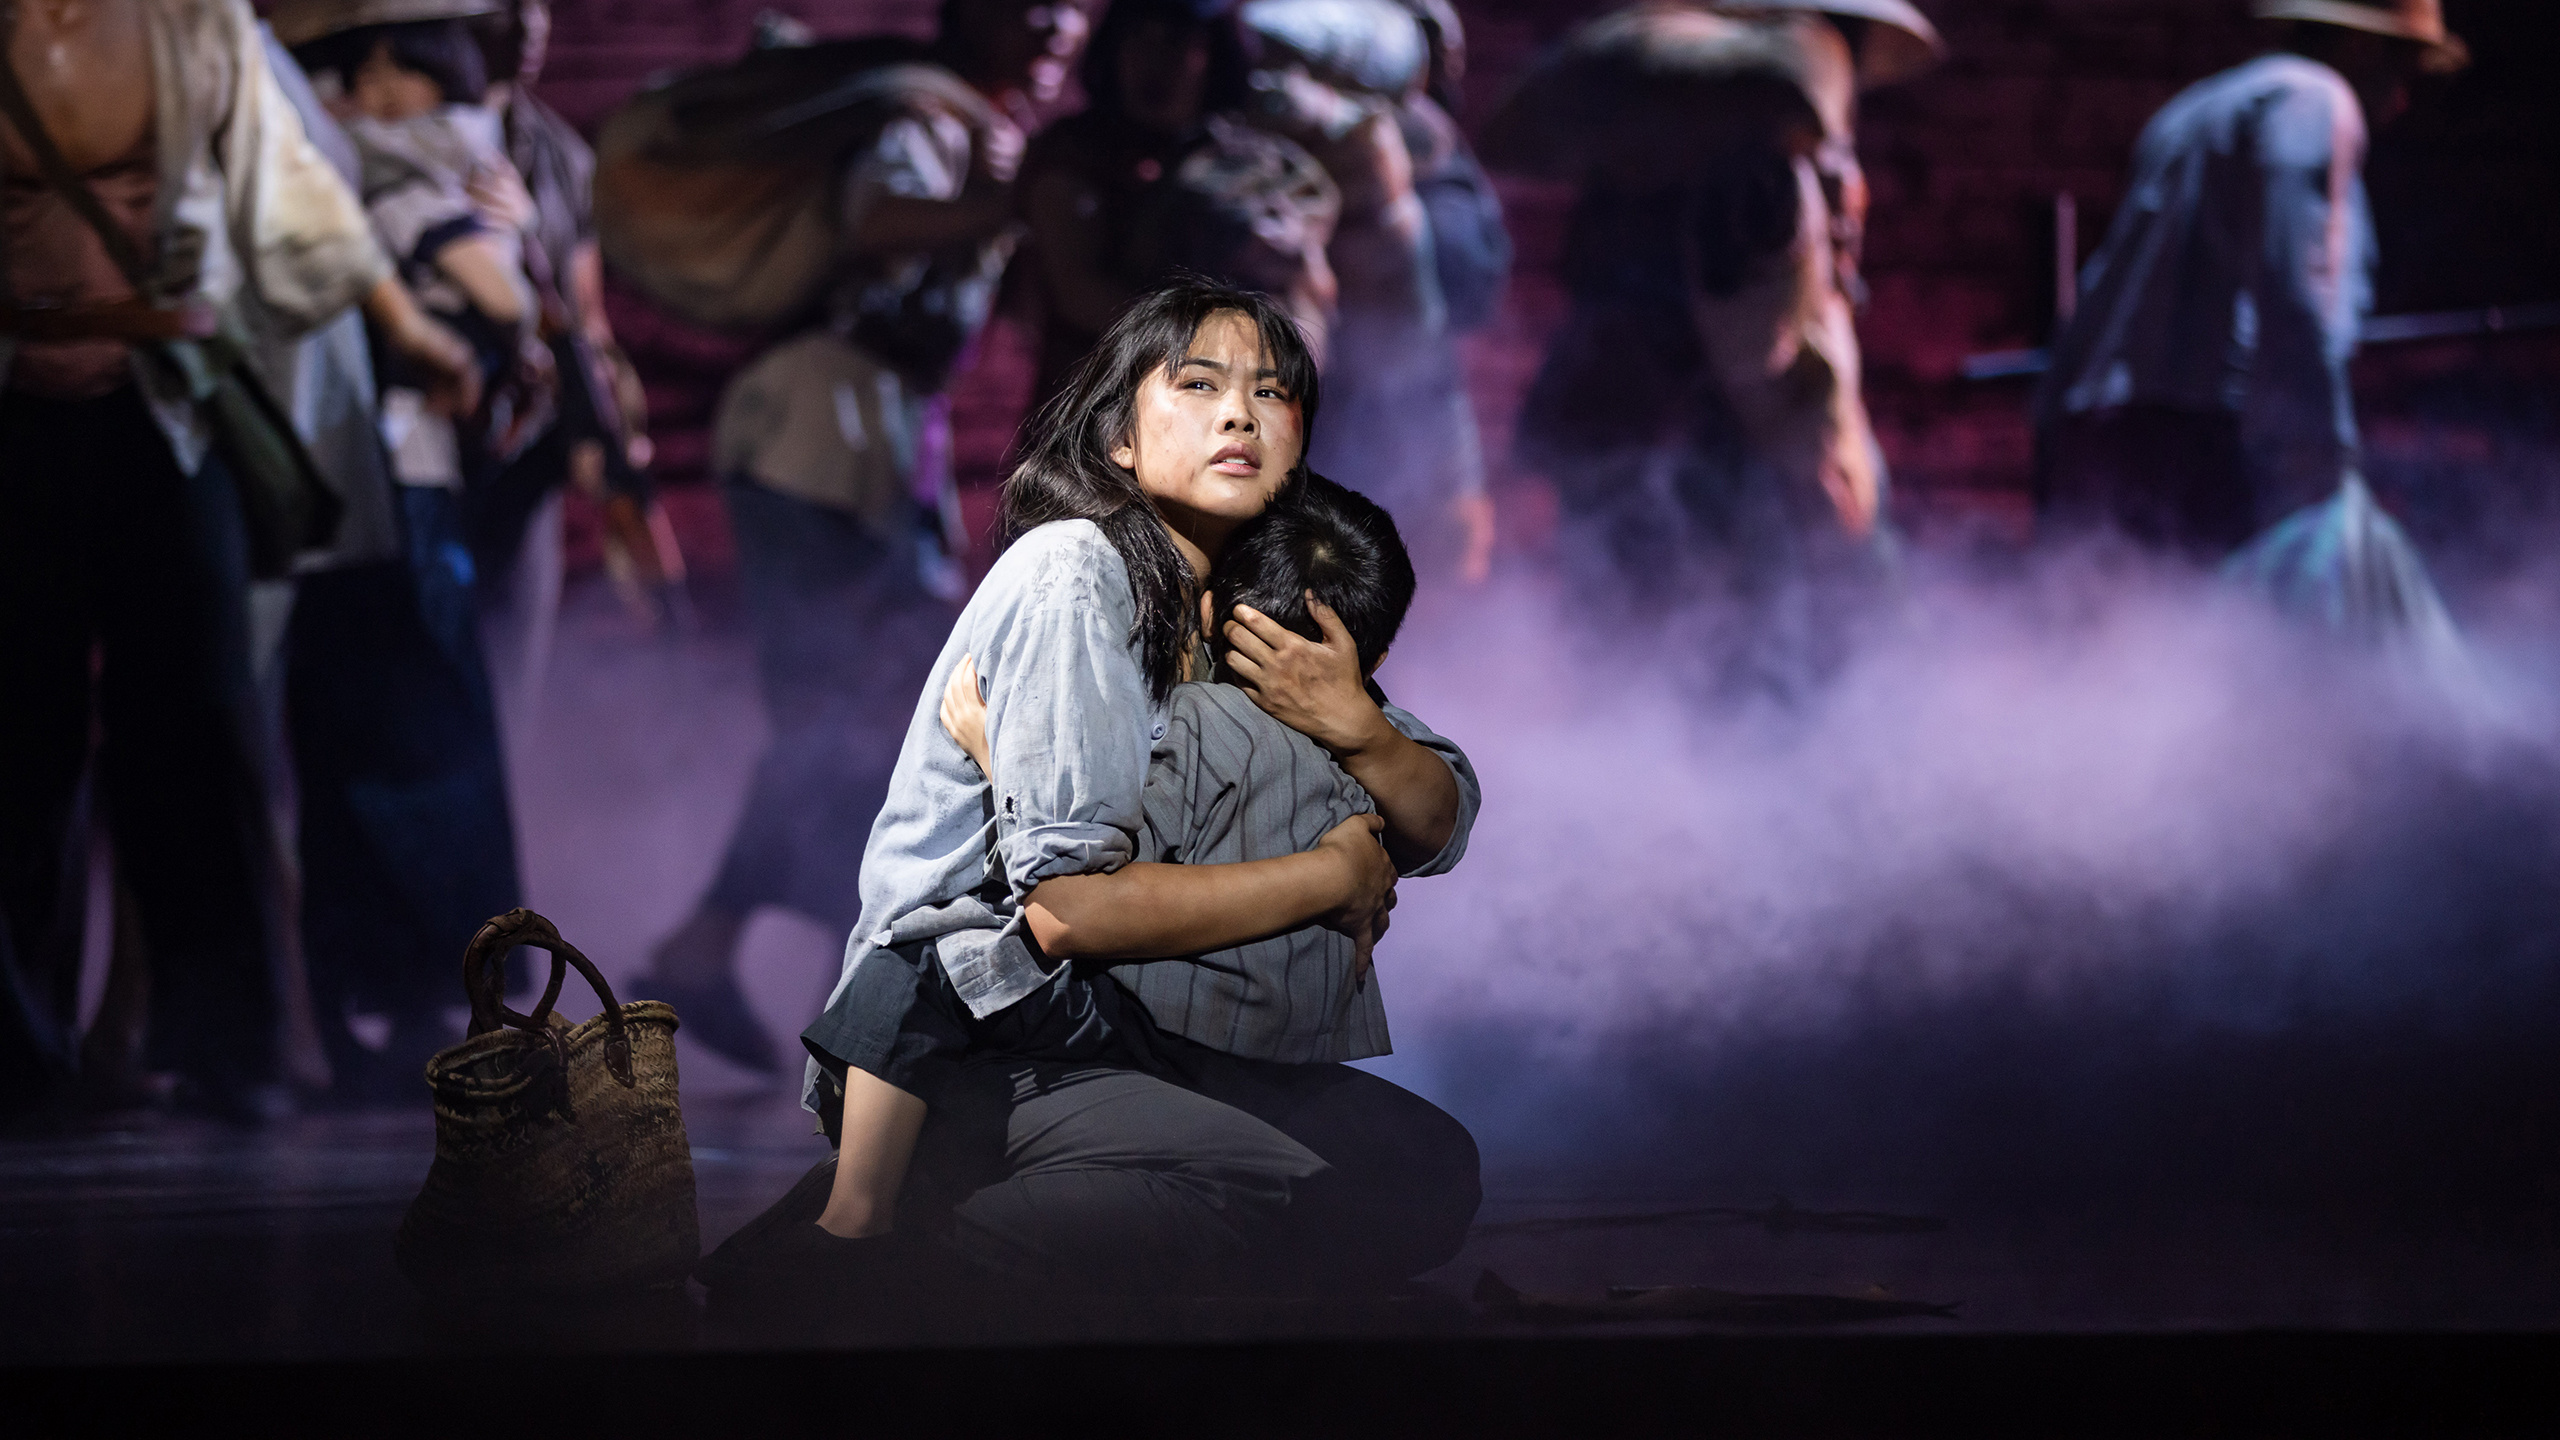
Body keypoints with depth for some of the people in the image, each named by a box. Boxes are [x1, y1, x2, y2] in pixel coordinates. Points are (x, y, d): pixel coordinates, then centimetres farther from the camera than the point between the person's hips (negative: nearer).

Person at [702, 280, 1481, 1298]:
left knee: (1430, 1169, -4)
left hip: (1115, 1033, 9)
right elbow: (1068, 905, -21)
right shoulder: (1077, 576, -13)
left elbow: (1438, 826, 14)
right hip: (968, 1051, -9)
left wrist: (1355, 725, -10)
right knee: (1299, 1198, -28)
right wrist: (1335, 871, -10)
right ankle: (860, 1233, -19)